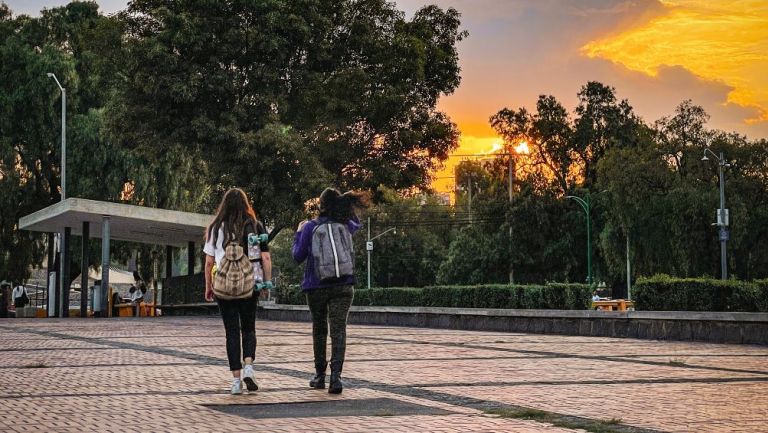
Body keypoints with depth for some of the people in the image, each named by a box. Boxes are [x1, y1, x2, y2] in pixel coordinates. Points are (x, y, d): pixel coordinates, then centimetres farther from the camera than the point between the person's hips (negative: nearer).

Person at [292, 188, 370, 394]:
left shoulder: (310, 227, -4)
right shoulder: (346, 226, 3)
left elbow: (298, 256, 2)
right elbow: (357, 224, 29)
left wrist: (299, 233, 15)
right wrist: (350, 203, 19)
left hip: (316, 287, 0)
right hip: (343, 286, 0)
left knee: (319, 330, 14)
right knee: (338, 329, -6)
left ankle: (320, 374, 21)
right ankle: (336, 375, -21)